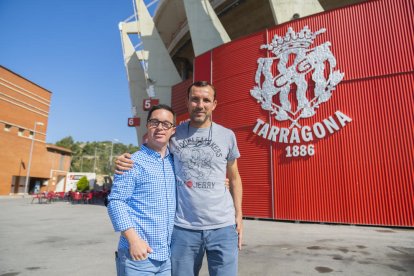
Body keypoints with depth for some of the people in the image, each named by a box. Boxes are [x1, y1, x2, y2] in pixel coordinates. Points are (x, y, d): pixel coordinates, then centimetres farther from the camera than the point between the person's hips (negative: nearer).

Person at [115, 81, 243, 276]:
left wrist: (238, 215, 5)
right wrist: (124, 160, -9)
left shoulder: (227, 136, 3)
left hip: (223, 226, 1)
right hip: (184, 228, 0)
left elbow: (234, 178, 12)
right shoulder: (174, 135, 1)